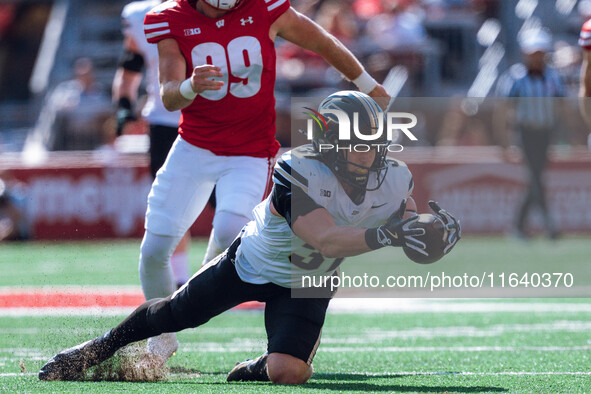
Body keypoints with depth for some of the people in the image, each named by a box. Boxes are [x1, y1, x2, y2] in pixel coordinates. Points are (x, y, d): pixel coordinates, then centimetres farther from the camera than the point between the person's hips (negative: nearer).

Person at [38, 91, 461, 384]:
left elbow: (416, 249, -12)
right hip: (250, 264, -3)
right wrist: (384, 234, -57)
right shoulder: (299, 173, -35)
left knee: (288, 371, -17)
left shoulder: (393, 180, -19)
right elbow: (327, 240, -45)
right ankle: (100, 348, 38)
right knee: (174, 314, 11)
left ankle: (256, 370, 20)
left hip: (306, 285, 3)